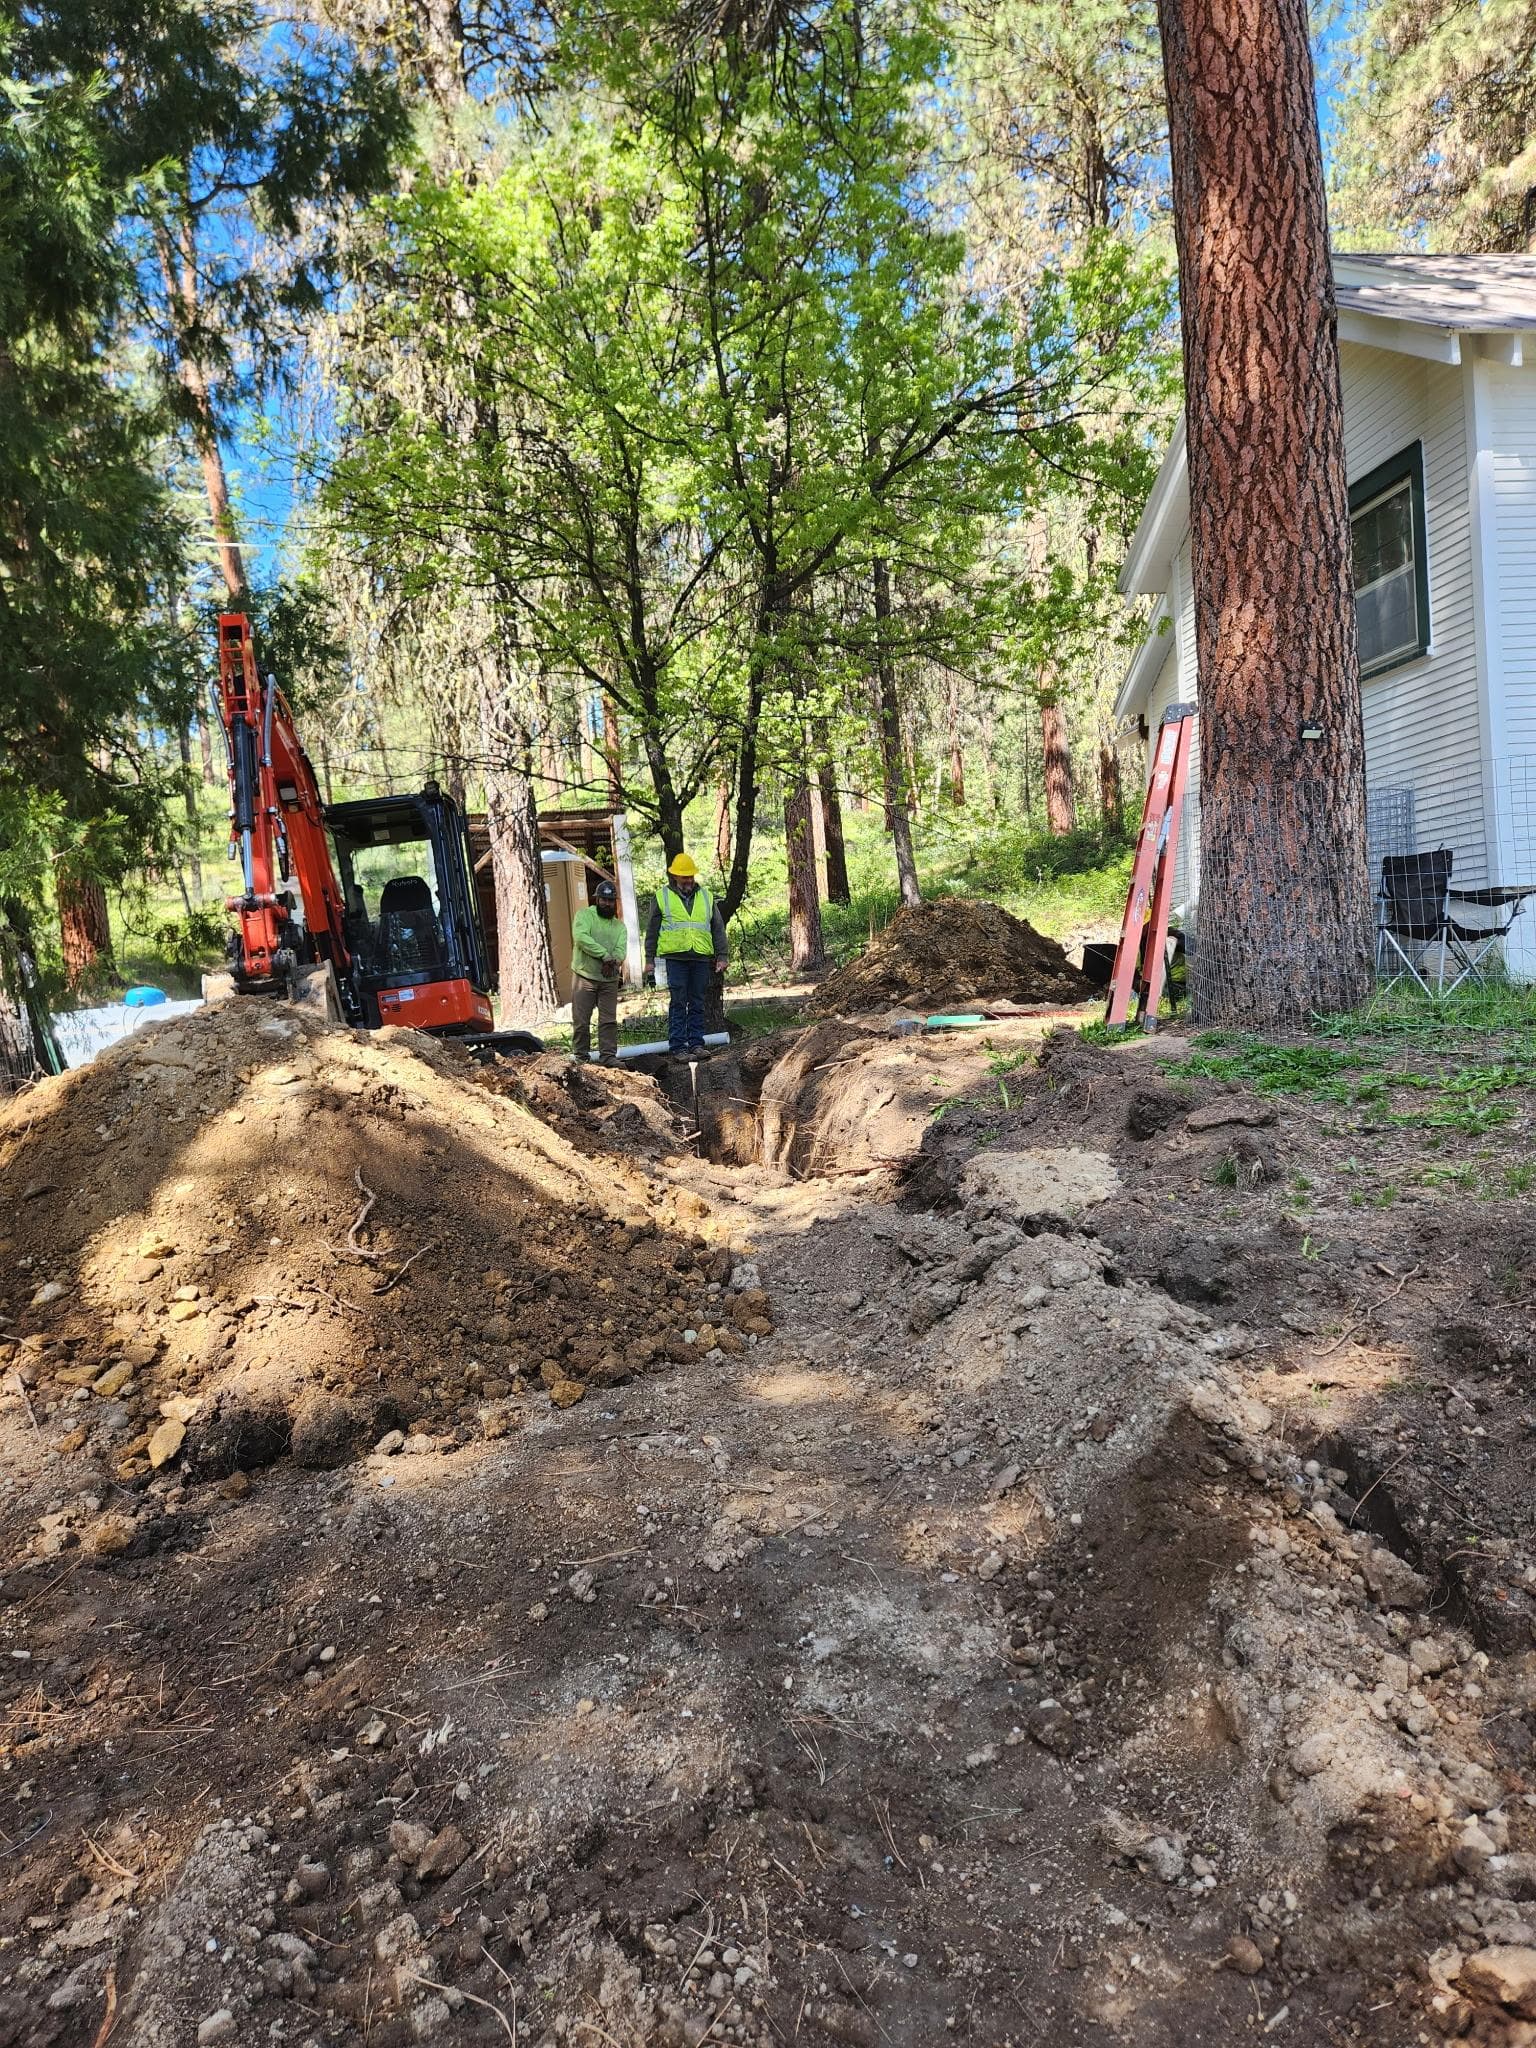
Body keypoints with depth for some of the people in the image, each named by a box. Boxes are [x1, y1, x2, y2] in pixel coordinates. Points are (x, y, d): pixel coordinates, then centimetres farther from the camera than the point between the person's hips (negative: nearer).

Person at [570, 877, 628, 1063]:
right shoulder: (584, 915, 2)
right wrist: (605, 955, -21)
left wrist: (613, 962, -23)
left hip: (609, 980, 4)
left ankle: (609, 1056, 7)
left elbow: (621, 950, -1)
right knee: (581, 1020, -1)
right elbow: (581, 937, -17)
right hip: (584, 976, -4)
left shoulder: (619, 926, 15)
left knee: (609, 1020, 2)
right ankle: (581, 1057, 7)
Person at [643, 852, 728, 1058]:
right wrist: (649, 960, 4)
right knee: (678, 1004, -4)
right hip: (675, 957, -3)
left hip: (701, 958, 3)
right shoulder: (662, 896, 6)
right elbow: (652, 930, 8)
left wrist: (722, 956, 8)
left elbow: (718, 928, 15)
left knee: (697, 1004, 6)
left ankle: (696, 1044, 12)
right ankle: (677, 1047, -1)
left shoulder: (706, 896, 13)